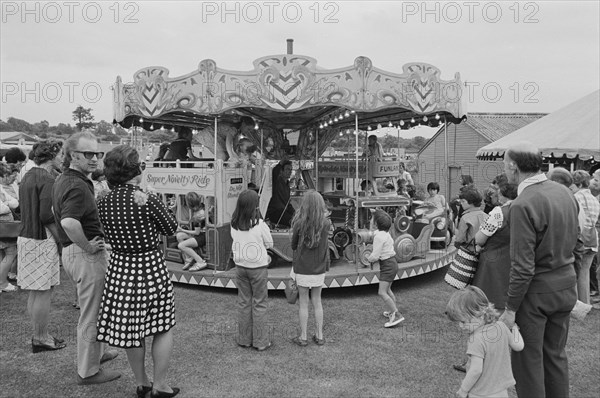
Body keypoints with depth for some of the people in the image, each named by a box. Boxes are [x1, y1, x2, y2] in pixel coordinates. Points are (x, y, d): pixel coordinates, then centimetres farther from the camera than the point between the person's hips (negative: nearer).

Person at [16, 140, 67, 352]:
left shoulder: (27, 177, 13)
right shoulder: (47, 179, -16)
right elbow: (46, 216, -23)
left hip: (25, 237, 10)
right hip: (42, 239, -10)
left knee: (35, 292, 16)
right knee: (44, 292, 1)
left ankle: (39, 334, 27)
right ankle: (41, 338, 11)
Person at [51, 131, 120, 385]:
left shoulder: (62, 180, 10)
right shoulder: (78, 186, -23)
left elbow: (60, 215, 26)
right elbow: (69, 222, -39)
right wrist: (87, 246, -25)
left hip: (70, 250, 10)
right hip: (87, 255, -10)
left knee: (96, 307, 26)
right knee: (91, 314, 4)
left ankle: (97, 351, 44)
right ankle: (88, 371, 18)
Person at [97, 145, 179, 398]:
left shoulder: (104, 203, -3)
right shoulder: (149, 201, -19)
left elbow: (109, 238, 9)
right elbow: (171, 229, -4)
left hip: (120, 268, 5)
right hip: (151, 267, -5)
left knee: (130, 328, 17)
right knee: (163, 328, 11)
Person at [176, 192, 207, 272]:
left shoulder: (198, 215, -27)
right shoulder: (199, 208, -1)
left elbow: (197, 232, -19)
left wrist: (182, 230, -9)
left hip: (203, 237, -10)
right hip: (199, 233, 10)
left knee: (181, 246, -17)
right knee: (179, 235, -2)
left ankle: (201, 262, -11)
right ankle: (188, 259, 1)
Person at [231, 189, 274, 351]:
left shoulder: (234, 225, -4)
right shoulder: (260, 224, -17)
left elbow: (236, 244, 6)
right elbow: (269, 244, -5)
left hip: (240, 266, 4)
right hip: (258, 267, -4)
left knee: (243, 303, 14)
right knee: (259, 304, 6)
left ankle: (244, 339, 22)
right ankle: (261, 341, 12)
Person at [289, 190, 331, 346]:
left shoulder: (299, 224, -17)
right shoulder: (326, 224, -11)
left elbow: (293, 246, -5)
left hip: (301, 269, -2)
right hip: (319, 269, 2)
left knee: (303, 303, 10)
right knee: (317, 302, 17)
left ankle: (303, 337, 20)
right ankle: (319, 336, 25)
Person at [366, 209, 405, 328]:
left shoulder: (379, 236, -22)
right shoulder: (385, 233, 7)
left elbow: (375, 256, -25)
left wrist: (368, 257, -2)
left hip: (387, 265, -10)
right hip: (391, 262, 10)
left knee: (382, 292, -12)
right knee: (387, 290, 23)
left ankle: (397, 315, -12)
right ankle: (393, 311, 35)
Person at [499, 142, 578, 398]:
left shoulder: (523, 205, -24)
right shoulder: (564, 193, 1)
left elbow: (523, 267, -23)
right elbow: (571, 240, 13)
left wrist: (511, 309, -15)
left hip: (537, 290, -7)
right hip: (566, 284, 8)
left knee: (528, 359, 8)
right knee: (555, 354, 21)